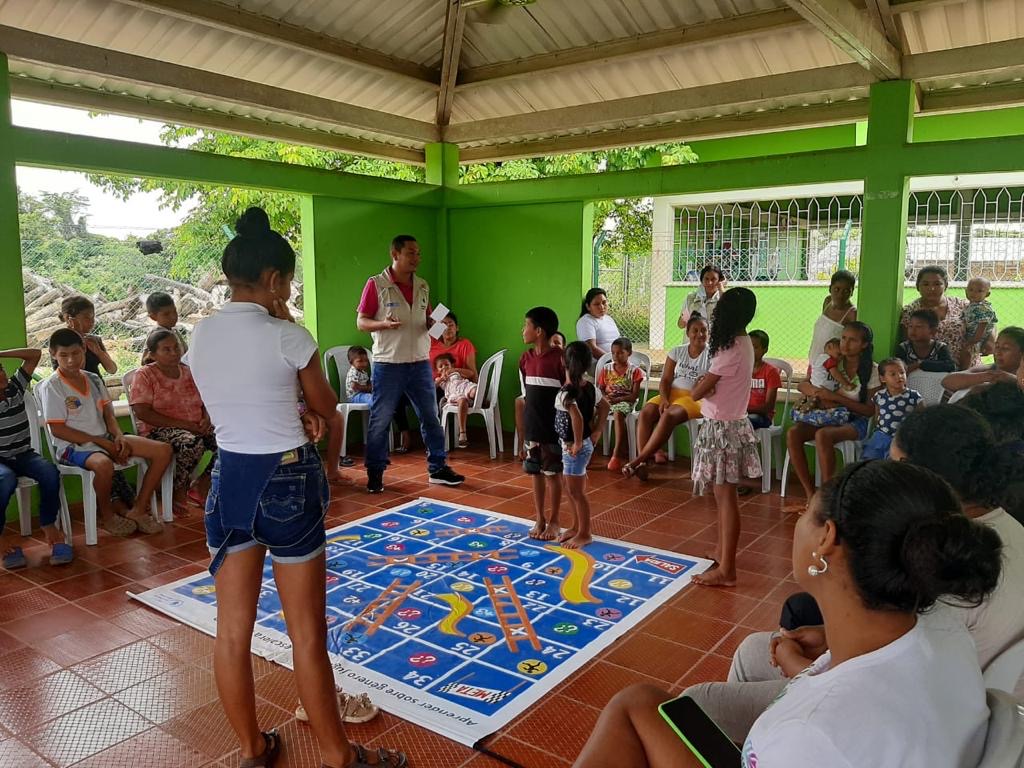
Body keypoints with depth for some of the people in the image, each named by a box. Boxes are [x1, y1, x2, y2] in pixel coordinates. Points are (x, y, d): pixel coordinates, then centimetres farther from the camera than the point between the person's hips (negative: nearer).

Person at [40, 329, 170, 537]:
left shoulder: (94, 380, 12)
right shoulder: (51, 386, -7)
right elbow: (57, 429, -12)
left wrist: (118, 437, -8)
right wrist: (101, 442, -16)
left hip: (105, 439, 7)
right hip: (73, 446, -7)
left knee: (163, 451, -9)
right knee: (104, 464, -42)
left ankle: (138, 510, -3)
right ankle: (107, 516, -12)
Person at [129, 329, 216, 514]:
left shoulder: (188, 372, 14)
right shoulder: (144, 375, -3)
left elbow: (205, 403, 19)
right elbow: (142, 413, -14)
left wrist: (206, 419, -6)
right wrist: (183, 424, -20)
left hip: (195, 428, 6)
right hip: (159, 430, -6)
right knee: (192, 443, -37)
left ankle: (203, 488, -2)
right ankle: (179, 492, -13)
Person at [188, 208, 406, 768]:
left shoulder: (200, 336, 2)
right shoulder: (287, 337, -15)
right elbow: (327, 406, 0)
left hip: (229, 479, 6)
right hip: (287, 483, -5)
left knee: (232, 628, 14)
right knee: (307, 633, 7)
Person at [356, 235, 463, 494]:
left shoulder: (422, 286, 11)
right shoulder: (376, 284, -5)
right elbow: (361, 322, -4)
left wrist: (434, 324, -4)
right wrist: (383, 323, -23)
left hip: (420, 363, 5)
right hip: (388, 364, -5)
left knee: (431, 418, 9)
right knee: (380, 421, 3)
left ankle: (438, 468, 20)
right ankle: (375, 473, 15)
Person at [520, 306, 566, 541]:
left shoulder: (559, 358, -15)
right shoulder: (526, 358, 4)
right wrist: (525, 425, 12)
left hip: (553, 428, -6)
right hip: (531, 427, 6)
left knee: (552, 474, 5)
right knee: (536, 473, 13)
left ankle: (553, 521, 19)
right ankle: (539, 519, 25)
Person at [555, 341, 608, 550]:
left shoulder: (565, 393, -25)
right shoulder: (591, 388, 1)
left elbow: (577, 417, -39)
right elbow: (604, 406, 13)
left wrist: (577, 443, -26)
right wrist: (597, 432, 15)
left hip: (573, 447, -9)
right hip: (587, 443, 9)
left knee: (576, 492, 5)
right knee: (571, 488, 22)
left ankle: (585, 534, 18)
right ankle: (576, 527, 35)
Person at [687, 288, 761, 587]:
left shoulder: (732, 349, -21)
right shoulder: (743, 343, 8)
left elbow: (697, 392, -18)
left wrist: (702, 384, 2)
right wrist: (709, 383, -12)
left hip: (723, 428, -9)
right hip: (729, 424, 9)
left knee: (725, 497, -3)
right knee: (723, 495, 18)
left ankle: (726, 570, 4)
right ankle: (722, 553, 32)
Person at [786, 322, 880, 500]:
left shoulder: (872, 370, -3)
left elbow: (870, 410, -8)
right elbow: (803, 385, 11)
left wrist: (835, 397, -18)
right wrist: (820, 395, -12)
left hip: (856, 421, -4)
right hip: (829, 417, 4)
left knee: (822, 435, -37)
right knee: (793, 433, -26)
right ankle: (810, 495, -22)